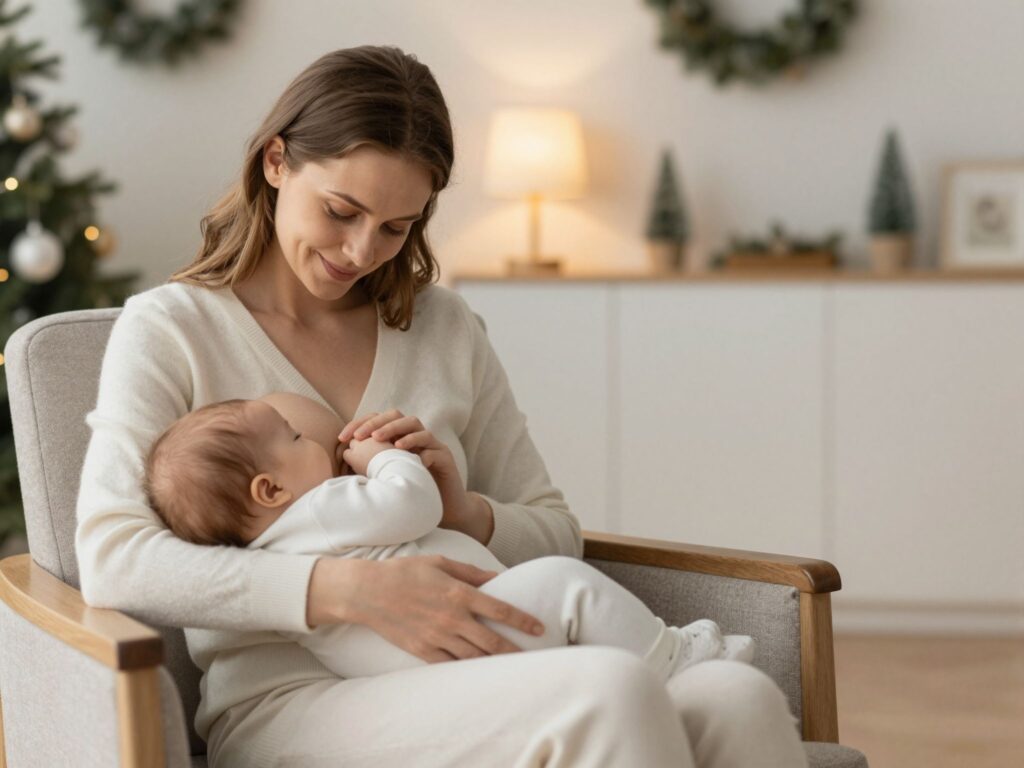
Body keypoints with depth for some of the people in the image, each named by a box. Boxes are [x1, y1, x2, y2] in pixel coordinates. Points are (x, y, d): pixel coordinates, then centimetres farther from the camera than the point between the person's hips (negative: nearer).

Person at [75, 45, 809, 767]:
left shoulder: (446, 327, 17)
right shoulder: (170, 327, 4)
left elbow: (555, 533, 18)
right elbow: (112, 562, -11)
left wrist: (459, 509, -5)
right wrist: (351, 589, -23)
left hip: (465, 688, 5)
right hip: (282, 704, -4)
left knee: (737, 699, -26)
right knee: (611, 689, -33)